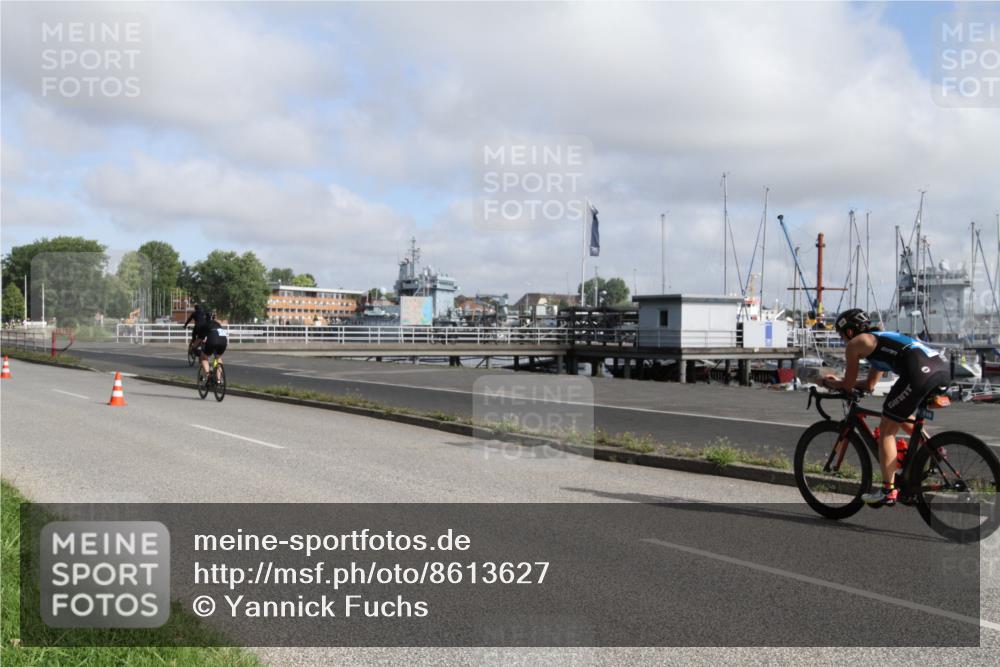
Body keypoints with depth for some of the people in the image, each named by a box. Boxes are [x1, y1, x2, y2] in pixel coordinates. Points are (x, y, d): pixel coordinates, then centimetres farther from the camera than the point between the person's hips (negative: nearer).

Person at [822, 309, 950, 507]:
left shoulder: (856, 343, 12)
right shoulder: (879, 339, 36)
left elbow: (848, 385, 15)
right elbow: (869, 385, 41)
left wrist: (827, 382, 33)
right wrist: (839, 380, 46)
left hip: (920, 371, -9)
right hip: (943, 367, 9)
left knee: (886, 430, 4)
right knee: (905, 417, 33)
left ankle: (888, 491, 4)